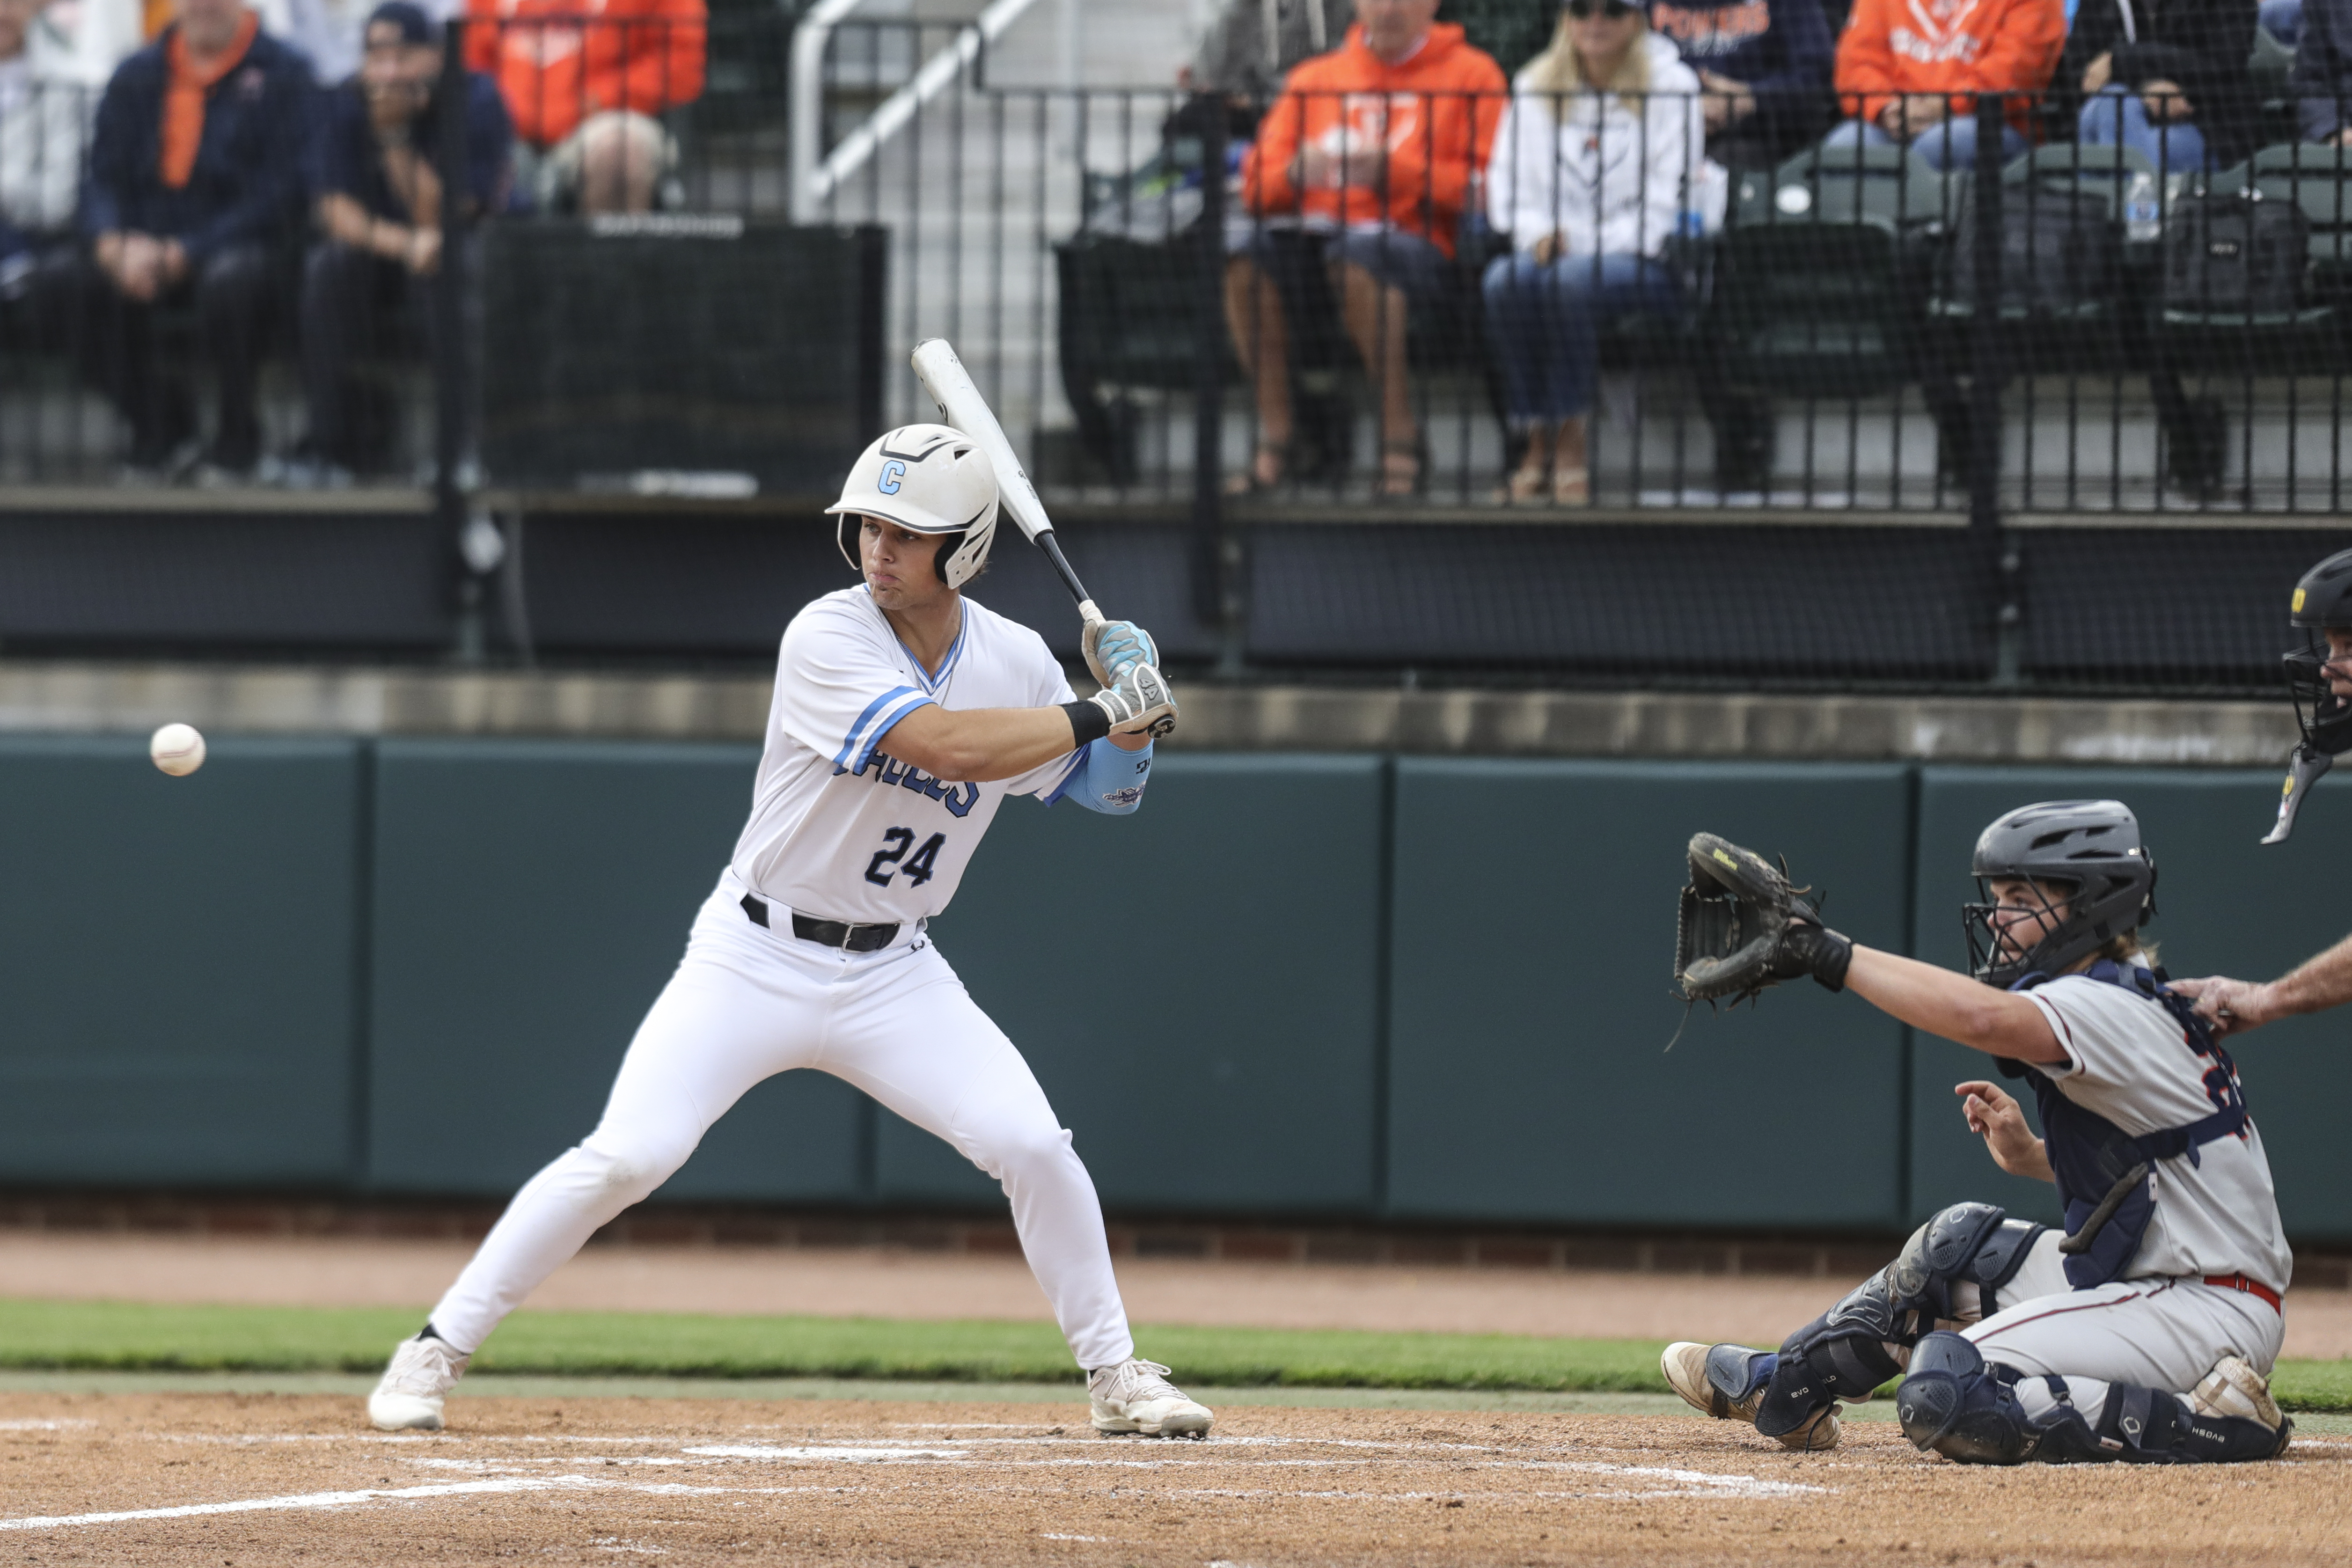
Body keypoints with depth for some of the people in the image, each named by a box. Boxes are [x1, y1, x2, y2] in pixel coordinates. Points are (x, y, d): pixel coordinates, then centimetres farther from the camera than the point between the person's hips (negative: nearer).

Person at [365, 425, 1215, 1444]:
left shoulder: (1014, 661, -2)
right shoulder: (827, 640, -19)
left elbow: (1109, 790, 10)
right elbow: (948, 747, -31)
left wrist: (1130, 701, -11)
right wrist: (1103, 715, -24)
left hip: (893, 977, 4)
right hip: (756, 963, -4)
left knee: (1034, 1148, -10)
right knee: (624, 1158, -15)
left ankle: (1116, 1377, 9)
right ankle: (436, 1350, -3)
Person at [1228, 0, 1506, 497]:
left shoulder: (1471, 74, 11)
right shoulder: (1314, 78, 21)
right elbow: (1257, 186, 13)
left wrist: (1392, 171, -13)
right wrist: (1294, 175, -11)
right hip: (1314, 239, 4)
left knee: (1359, 252, -39)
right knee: (1248, 245, -29)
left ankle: (1399, 435, -28)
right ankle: (1275, 433, -22)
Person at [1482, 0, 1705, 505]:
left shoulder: (1670, 85, 2)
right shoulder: (1535, 86, 14)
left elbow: (1667, 198, -6)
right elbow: (1506, 183, 12)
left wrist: (1595, 245, -16)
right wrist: (1538, 233, -9)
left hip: (1643, 260, -3)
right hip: (1557, 251, 3)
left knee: (1574, 280, -37)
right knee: (1507, 280, -31)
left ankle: (1571, 443, -30)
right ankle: (1536, 443, -27)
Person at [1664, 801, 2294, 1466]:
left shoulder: (2107, 1010, -18)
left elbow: (1983, 1017, -38)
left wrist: (1831, 953, -29)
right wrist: (2030, 1152, 6)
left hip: (2208, 1312, -10)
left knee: (1945, 1392, -21)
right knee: (1962, 1245, 22)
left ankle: (2204, 1423, -16)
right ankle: (1784, 1386, 38)